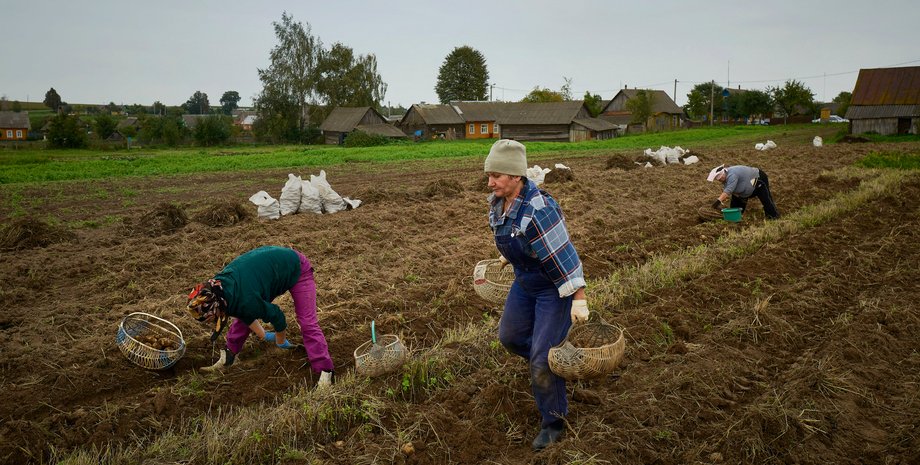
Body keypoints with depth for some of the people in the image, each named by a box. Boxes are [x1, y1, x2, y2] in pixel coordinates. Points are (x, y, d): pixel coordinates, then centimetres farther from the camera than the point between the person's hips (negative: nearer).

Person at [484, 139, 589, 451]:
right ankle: (551, 361, 48)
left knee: (542, 359, -4)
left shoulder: (538, 211, -32)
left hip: (555, 285, -8)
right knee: (509, 336, 20)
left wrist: (579, 299, -32)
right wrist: (507, 257, 32)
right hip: (525, 282, 8)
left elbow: (563, 254, -31)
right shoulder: (497, 202, -6)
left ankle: (553, 422, 18)